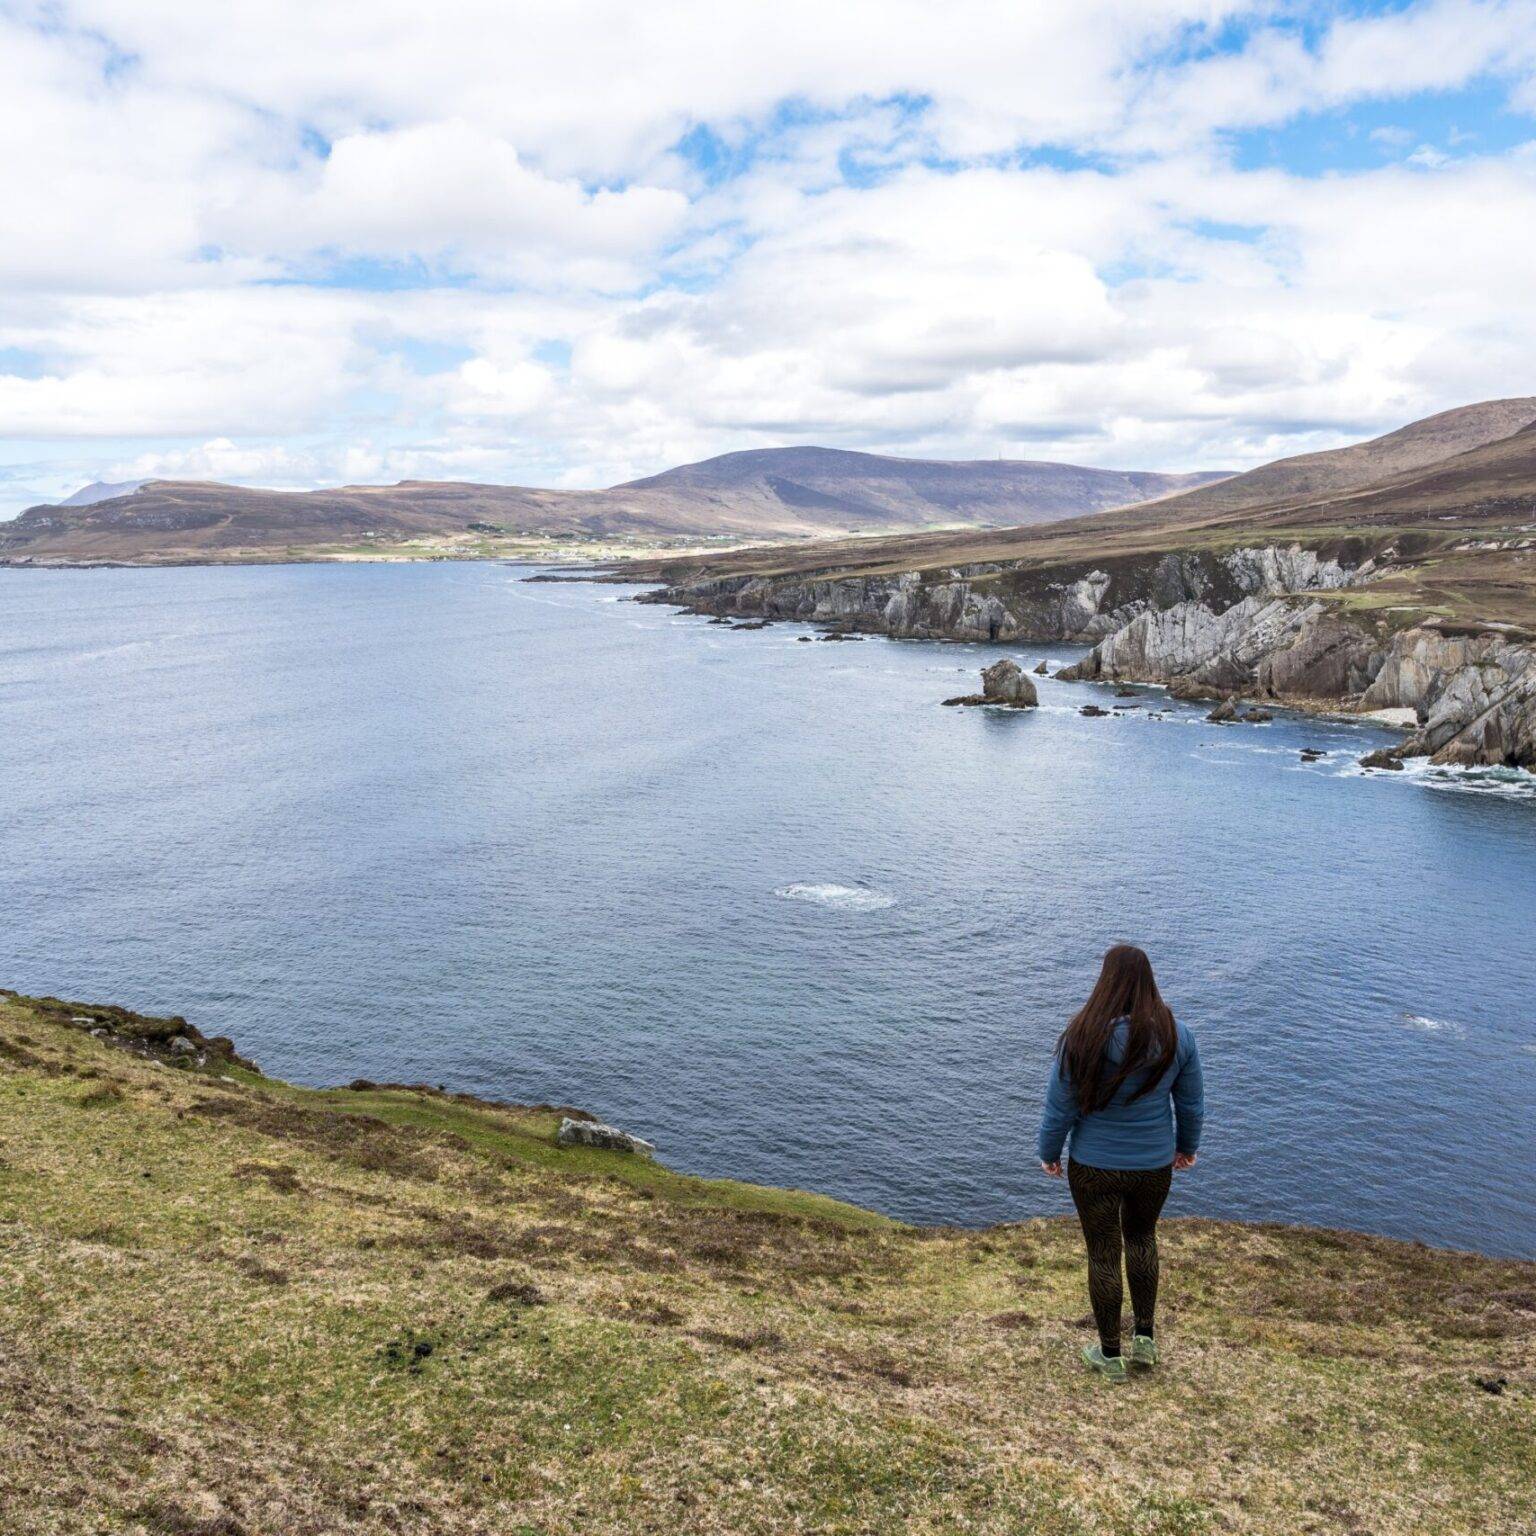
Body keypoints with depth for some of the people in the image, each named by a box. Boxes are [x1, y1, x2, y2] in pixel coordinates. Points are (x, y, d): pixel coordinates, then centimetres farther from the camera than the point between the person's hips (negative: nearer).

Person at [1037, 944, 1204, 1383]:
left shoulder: (1081, 1038, -22)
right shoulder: (1176, 1036, -15)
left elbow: (1059, 1108, -12)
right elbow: (1192, 1103, -1)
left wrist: (1049, 1154, 6)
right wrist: (1187, 1145, 19)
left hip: (1093, 1167, -2)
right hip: (1154, 1166, 3)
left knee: (1103, 1255, 16)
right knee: (1141, 1237, 30)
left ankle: (1110, 1355, 32)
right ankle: (1144, 1337, 39)